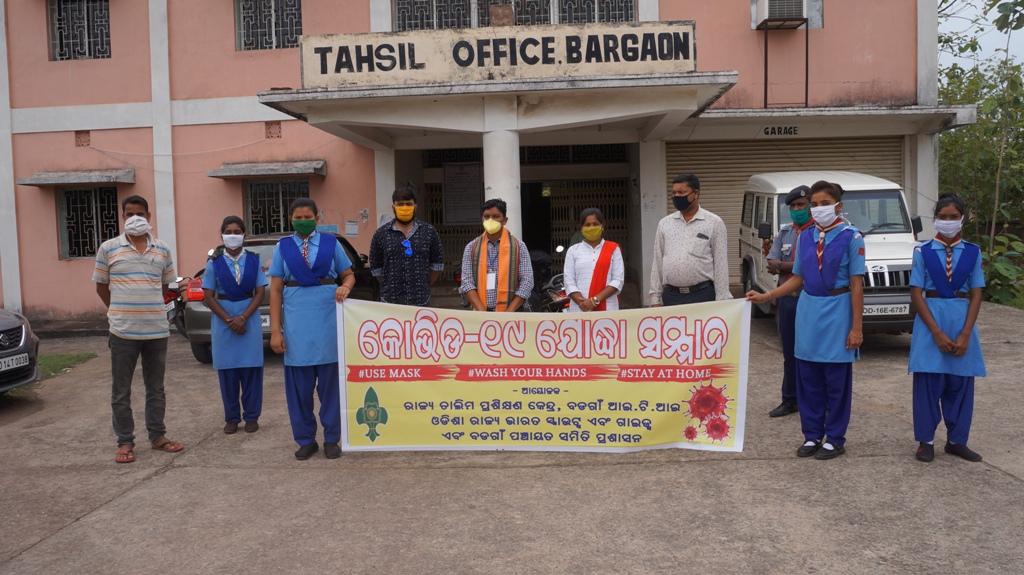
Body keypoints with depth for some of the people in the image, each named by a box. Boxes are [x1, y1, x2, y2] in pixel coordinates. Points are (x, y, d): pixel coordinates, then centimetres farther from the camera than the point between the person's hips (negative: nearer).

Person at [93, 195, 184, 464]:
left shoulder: (162, 250, 6)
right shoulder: (108, 248, 0)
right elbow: (101, 287, 8)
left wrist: (148, 310, 12)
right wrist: (121, 312, 9)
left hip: (157, 330, 2)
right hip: (123, 331, -2)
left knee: (156, 388, 13)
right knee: (121, 391, 4)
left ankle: (157, 436, 24)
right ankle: (125, 442, 15)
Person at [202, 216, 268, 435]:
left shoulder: (254, 260, 2)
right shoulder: (214, 263, 2)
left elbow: (260, 293, -1)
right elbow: (209, 297, 0)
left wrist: (243, 317, -12)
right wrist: (228, 320, -10)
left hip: (249, 318, 0)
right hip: (223, 320, 0)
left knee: (251, 369, 2)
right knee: (227, 370, 4)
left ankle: (251, 416, 12)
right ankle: (231, 417, 14)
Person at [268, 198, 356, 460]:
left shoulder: (330, 243, 5)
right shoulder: (282, 247, 5)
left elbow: (349, 274, 12)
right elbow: (275, 290, 3)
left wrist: (345, 287, -13)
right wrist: (275, 330, -3)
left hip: (328, 320, 0)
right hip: (296, 323, 0)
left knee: (330, 380, 5)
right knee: (299, 384, 6)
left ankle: (331, 439, 17)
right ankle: (305, 440, 19)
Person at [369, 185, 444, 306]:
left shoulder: (429, 231, 3)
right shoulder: (381, 234, 2)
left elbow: (437, 264, 9)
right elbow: (376, 267, 7)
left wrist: (425, 285, 7)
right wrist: (389, 287, 7)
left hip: (421, 301, 1)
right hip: (390, 301, -1)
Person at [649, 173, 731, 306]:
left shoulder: (714, 223, 1)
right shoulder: (664, 223, 10)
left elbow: (721, 264, -1)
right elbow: (657, 262, 11)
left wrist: (721, 300, -6)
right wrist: (655, 297, 7)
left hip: (703, 295, -3)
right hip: (670, 296, 3)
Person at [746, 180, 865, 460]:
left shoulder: (851, 237, -5)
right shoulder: (805, 238, 9)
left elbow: (856, 285, -7)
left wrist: (856, 327, -10)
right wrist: (765, 297, 5)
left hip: (837, 312, -4)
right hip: (808, 311, 5)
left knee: (836, 381, 4)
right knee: (808, 380, 9)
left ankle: (835, 439, 16)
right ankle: (812, 436, 21)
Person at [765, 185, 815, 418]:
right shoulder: (784, 232, 14)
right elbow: (771, 265, 4)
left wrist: (783, 265, -10)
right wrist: (799, 266, -11)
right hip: (787, 299, 6)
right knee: (790, 353, 12)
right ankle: (790, 400, 21)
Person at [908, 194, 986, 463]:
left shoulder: (973, 252, 4)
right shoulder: (923, 252, -2)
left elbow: (976, 295, 2)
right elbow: (916, 294, -4)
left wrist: (965, 334, -8)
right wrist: (937, 332, -11)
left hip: (962, 320, 2)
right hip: (930, 319, -2)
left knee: (961, 384, 8)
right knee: (928, 382, 1)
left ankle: (956, 441, 20)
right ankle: (925, 441, 12)